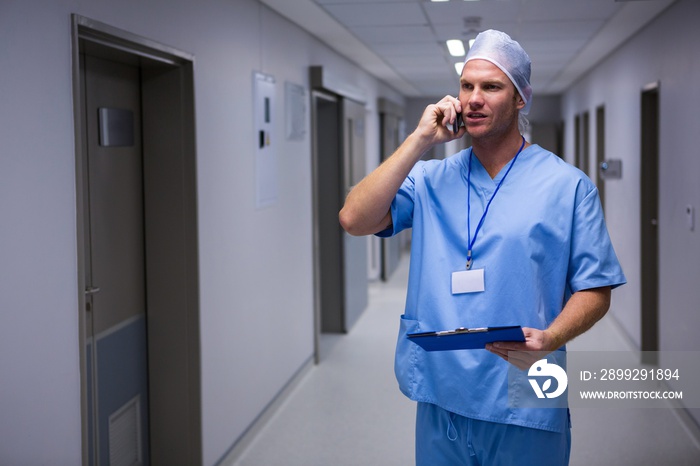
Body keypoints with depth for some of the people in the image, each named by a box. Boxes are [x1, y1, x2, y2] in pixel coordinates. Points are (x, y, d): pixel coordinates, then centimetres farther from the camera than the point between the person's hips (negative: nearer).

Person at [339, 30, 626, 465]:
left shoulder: (569, 185, -1)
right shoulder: (430, 179, 5)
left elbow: (595, 289, -1)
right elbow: (355, 219, -9)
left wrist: (549, 338, -21)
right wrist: (420, 140, -9)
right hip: (440, 397, 2)